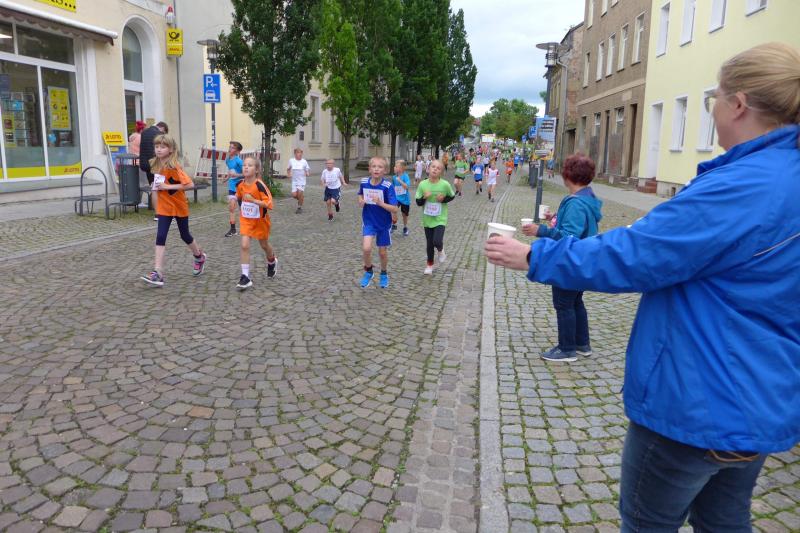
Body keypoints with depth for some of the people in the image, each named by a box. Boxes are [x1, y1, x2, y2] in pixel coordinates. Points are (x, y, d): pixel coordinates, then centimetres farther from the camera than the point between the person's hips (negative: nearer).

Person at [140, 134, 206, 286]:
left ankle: (199, 256, 42)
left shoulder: (174, 167, -19)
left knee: (185, 235, 12)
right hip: (164, 207, 5)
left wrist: (168, 187, -28)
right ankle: (158, 273, -11)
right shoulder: (156, 165, 1)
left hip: (179, 206, -5)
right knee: (160, 237, -7)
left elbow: (190, 184, -28)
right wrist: (157, 186, 4)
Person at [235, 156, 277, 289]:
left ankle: (272, 262, 49)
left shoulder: (260, 185, -23)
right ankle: (245, 277, -6)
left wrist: (253, 200, -35)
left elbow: (269, 204, -28)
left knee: (264, 245, 17)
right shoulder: (240, 184, -7)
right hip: (246, 220, 3)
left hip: (260, 220, -3)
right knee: (244, 246, -10)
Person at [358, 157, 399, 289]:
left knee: (382, 252, 11)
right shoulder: (364, 182, -10)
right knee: (366, 248, -17)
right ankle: (368, 272, 11)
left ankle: (384, 274, 40)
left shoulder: (388, 186, -21)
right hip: (369, 221, 2)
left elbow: (395, 209, -22)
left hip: (384, 223, -1)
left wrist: (380, 203, -35)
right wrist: (361, 201, -8)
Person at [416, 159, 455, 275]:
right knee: (429, 243, 12)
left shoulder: (445, 184, -12)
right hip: (427, 219, 2)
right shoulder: (423, 184, -8)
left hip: (440, 219, -2)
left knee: (437, 241, -18)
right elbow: (418, 202, -2)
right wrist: (424, 197, -22)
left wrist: (444, 199, -14)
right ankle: (429, 264, 35)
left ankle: (440, 251, 19)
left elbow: (452, 196, 5)